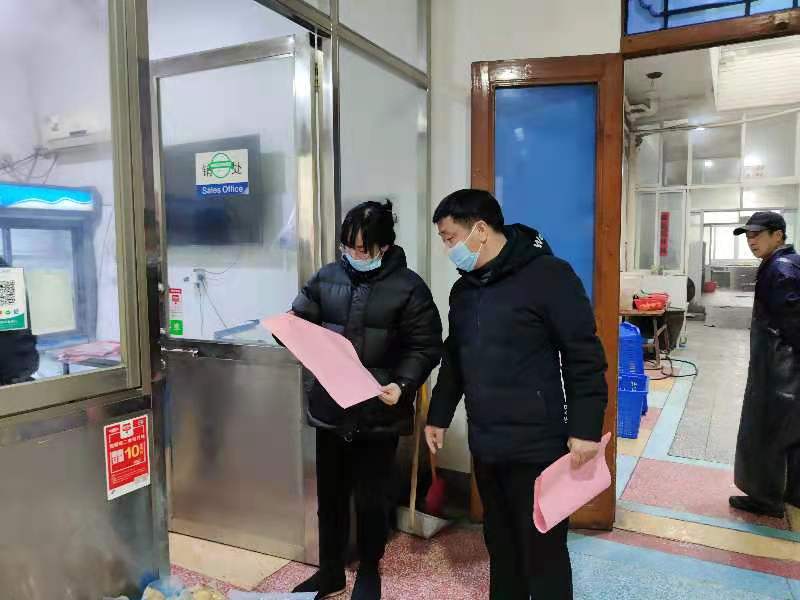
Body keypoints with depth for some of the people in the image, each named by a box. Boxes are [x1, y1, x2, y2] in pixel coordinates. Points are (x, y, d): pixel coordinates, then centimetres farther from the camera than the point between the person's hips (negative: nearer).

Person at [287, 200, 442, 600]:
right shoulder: (326, 278, 5)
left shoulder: (409, 287, -6)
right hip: (330, 407, 4)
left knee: (371, 498, 11)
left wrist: (403, 385, -22)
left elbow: (425, 348, -7)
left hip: (380, 413, -3)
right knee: (330, 494, 16)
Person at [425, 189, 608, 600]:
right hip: (485, 445, 6)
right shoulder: (464, 288, 10)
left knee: (543, 551, 5)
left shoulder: (547, 275, -12)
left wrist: (585, 429, -14)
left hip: (537, 447, -6)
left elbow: (585, 357, -12)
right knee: (500, 544, 18)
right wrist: (439, 416, 20)